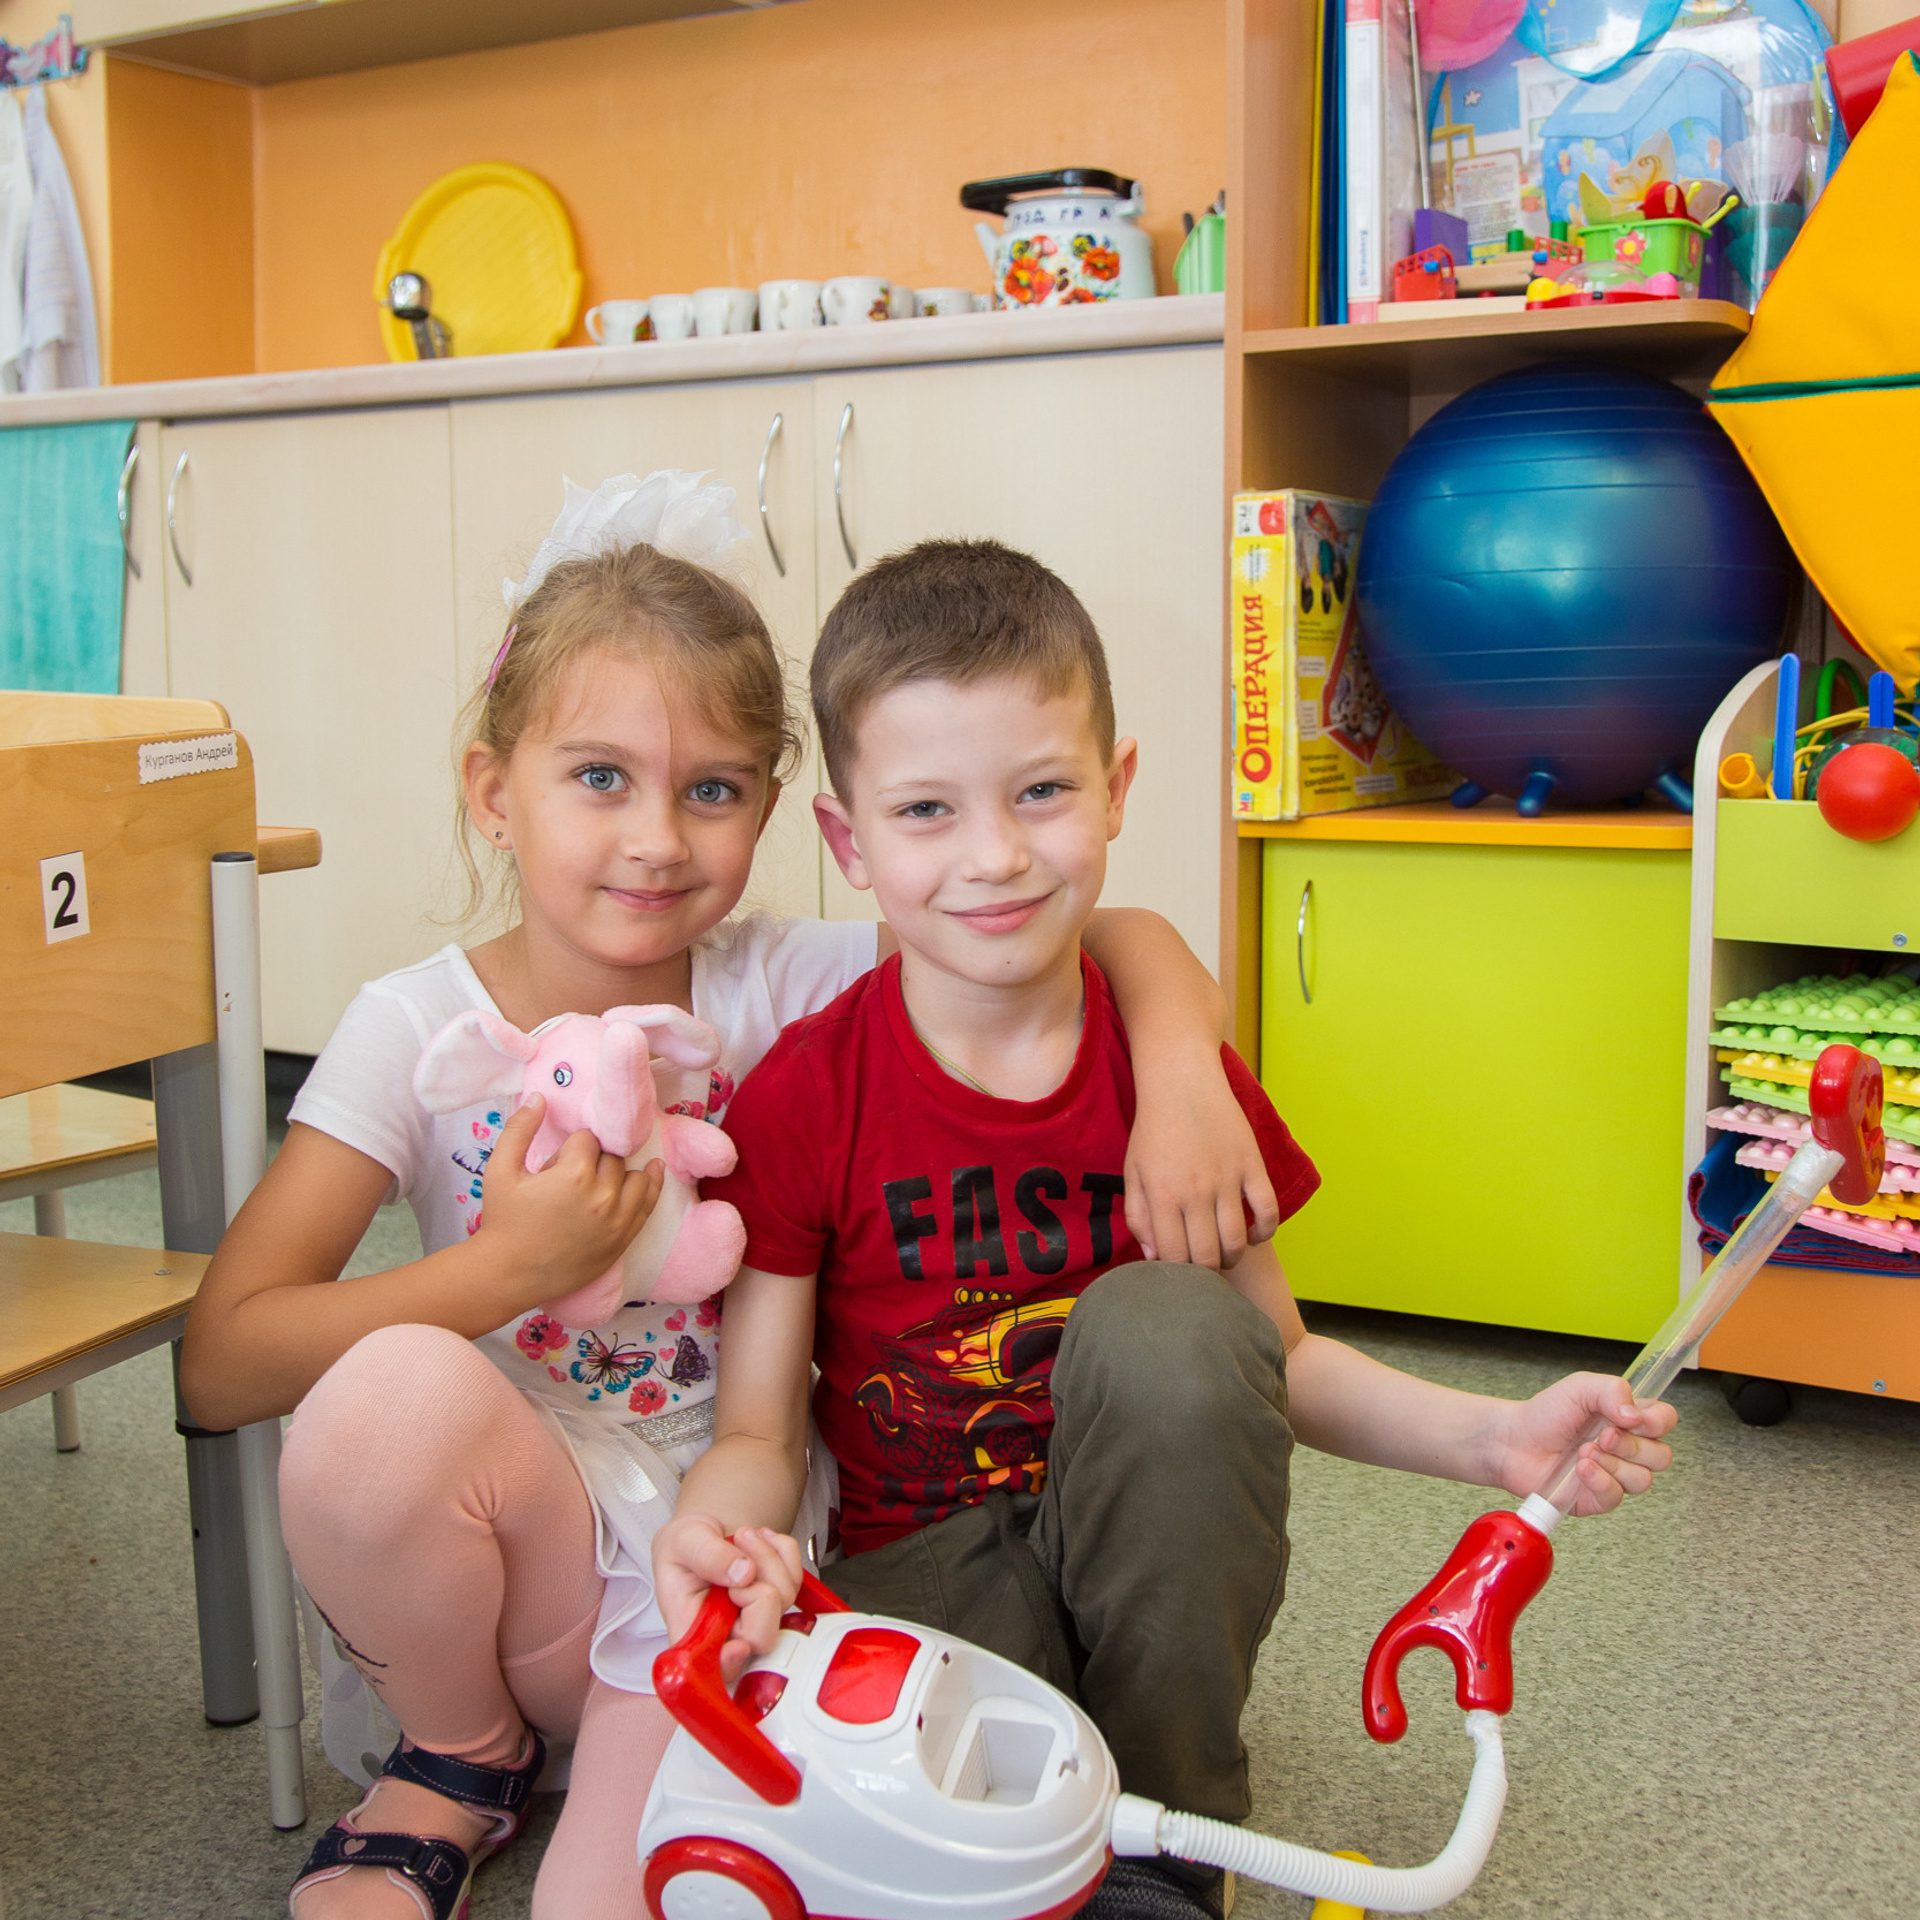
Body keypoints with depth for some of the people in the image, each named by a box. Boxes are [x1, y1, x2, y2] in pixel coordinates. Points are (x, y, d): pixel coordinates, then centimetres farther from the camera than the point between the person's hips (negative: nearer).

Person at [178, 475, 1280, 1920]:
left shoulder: (781, 988, -6)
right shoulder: (421, 1029, -8)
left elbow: (1121, 938, -8)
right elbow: (223, 1364, -14)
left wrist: (1185, 1074, -29)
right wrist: (507, 1271, -25)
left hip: (730, 1542, -1)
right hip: (520, 1545, 1)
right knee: (393, 1396, -32)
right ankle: (462, 1764, -1)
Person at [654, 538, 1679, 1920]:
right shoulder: (801, 1101, -9)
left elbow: (1272, 1360, 6)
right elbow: (759, 1432, -7)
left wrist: (1491, 1438, -11)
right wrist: (717, 1530, -32)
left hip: (1150, 1579, 3)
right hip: (926, 1569, -2)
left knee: (1160, 1322, -30)